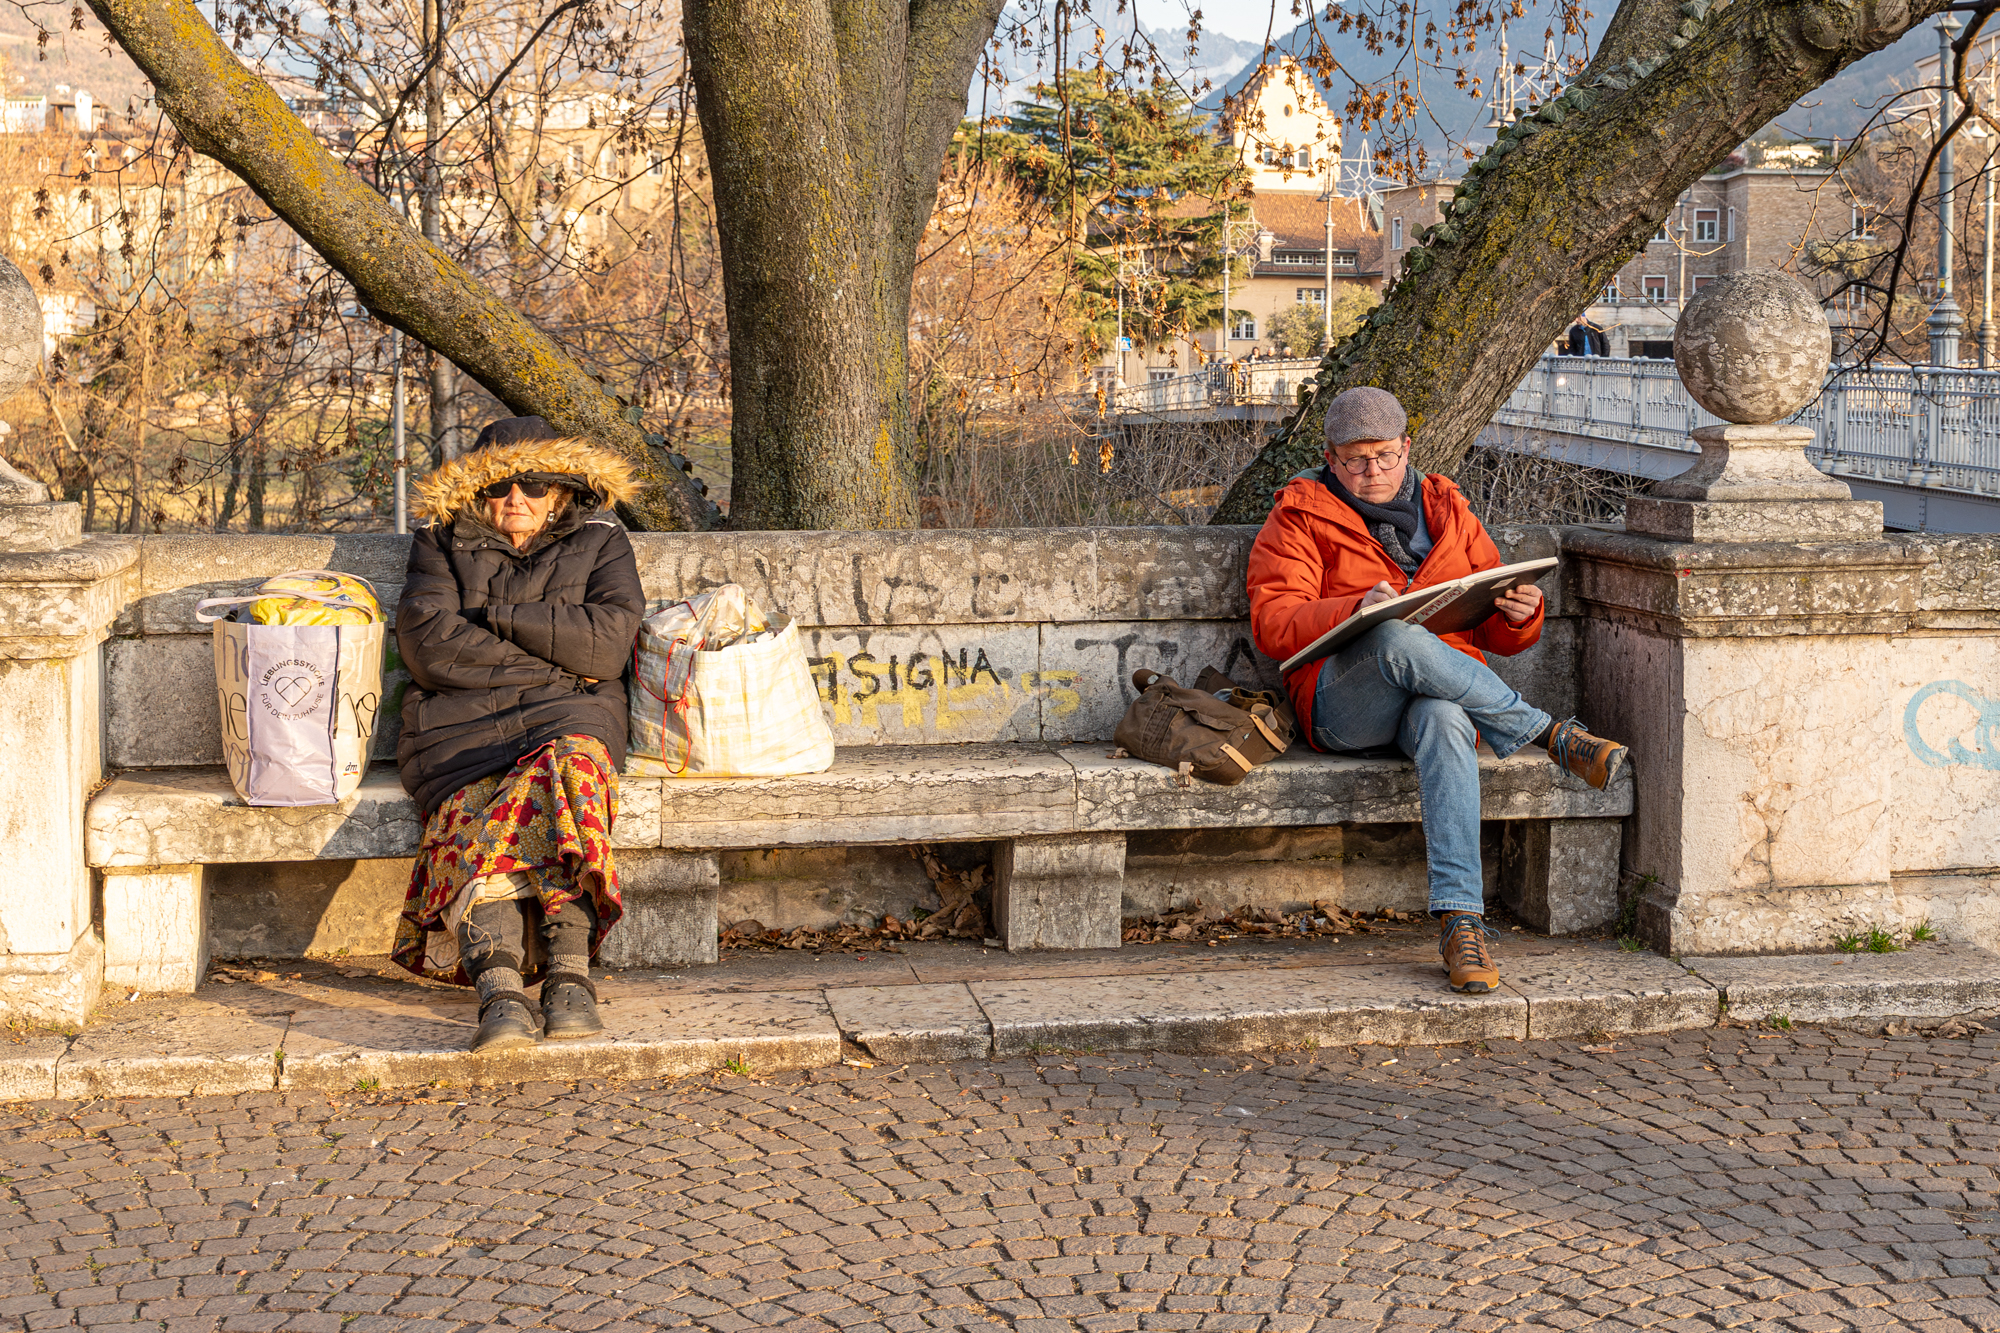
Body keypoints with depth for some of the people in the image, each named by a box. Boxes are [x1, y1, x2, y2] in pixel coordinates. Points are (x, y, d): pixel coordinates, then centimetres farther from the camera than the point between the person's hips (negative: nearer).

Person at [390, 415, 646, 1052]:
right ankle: (500, 993, -49)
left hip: (564, 714, 0)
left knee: (569, 763, -37)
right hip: (462, 724, 0)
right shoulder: (444, 544, 17)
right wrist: (553, 663, -4)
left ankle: (569, 977, -43)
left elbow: (608, 641, -2)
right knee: (476, 822, -33)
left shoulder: (598, 541, 16)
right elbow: (427, 644, -1)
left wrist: (495, 617, -3)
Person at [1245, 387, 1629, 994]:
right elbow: (1272, 623, -5)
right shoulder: (1301, 517, 10)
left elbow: (1497, 636, 20)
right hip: (1344, 704, -2)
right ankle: (1551, 734, -26)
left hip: (1448, 688, 2)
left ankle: (1460, 923, -48)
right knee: (1398, 641, -39)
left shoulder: (1446, 511, 20)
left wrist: (1518, 615, -6)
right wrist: (1355, 610, -23)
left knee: (1444, 720, -39)